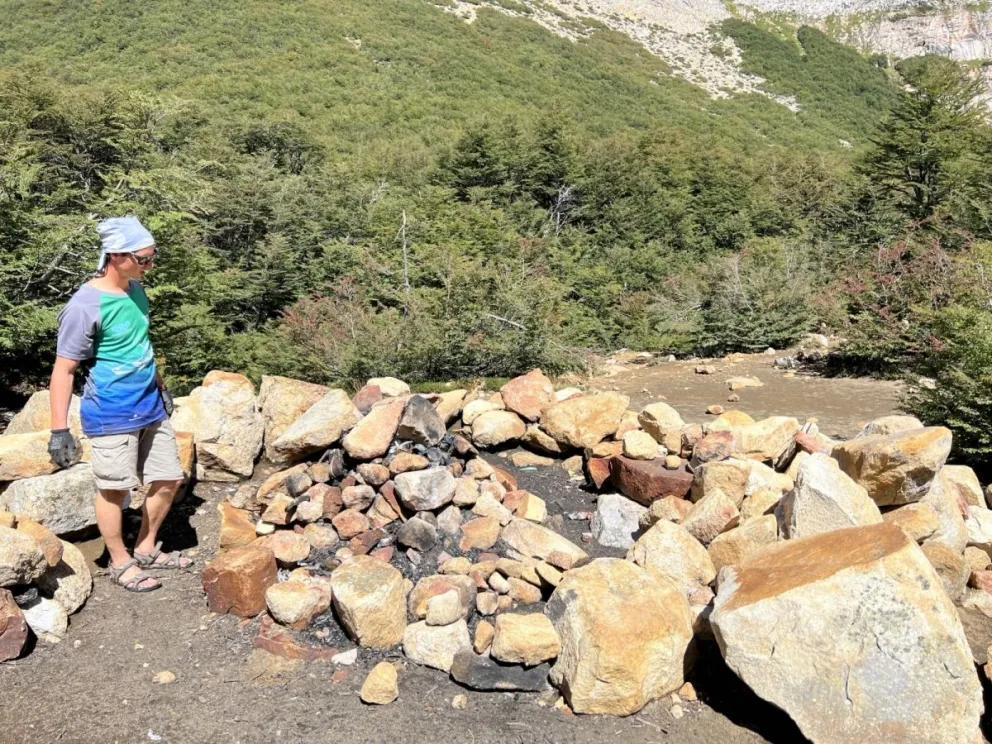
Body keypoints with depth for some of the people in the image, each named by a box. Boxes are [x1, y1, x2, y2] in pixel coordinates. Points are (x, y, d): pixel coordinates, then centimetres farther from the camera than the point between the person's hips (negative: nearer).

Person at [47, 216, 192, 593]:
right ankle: (120, 563, 25)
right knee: (114, 490, 6)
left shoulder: (134, 289, 3)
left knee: (168, 479, 13)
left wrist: (160, 386, 24)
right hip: (112, 417, -8)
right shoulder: (85, 306, -20)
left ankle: (146, 549, 31)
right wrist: (59, 430, -18)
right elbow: (63, 370, -17)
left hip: (150, 408, 8)